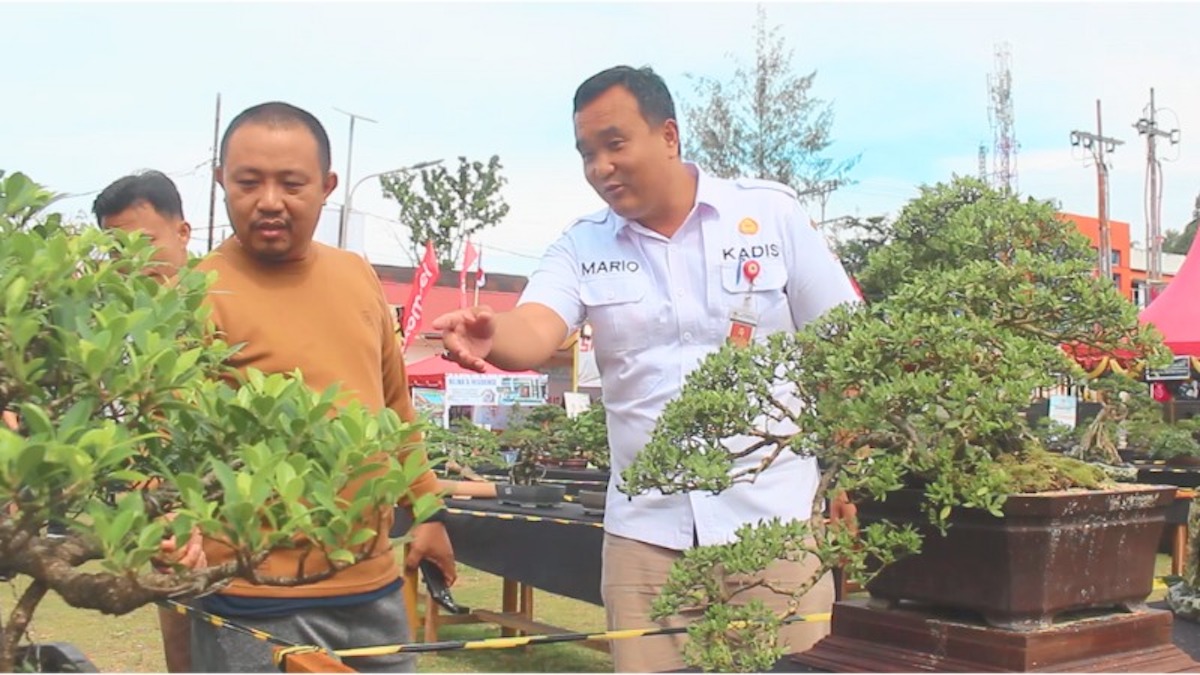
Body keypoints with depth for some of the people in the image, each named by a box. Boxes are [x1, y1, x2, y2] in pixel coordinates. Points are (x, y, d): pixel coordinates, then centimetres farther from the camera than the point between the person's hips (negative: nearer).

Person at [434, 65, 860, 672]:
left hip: (773, 514, -1)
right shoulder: (582, 245, 4)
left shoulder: (771, 213, -1)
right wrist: (491, 336, -37)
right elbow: (535, 333, -14)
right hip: (646, 527, 2)